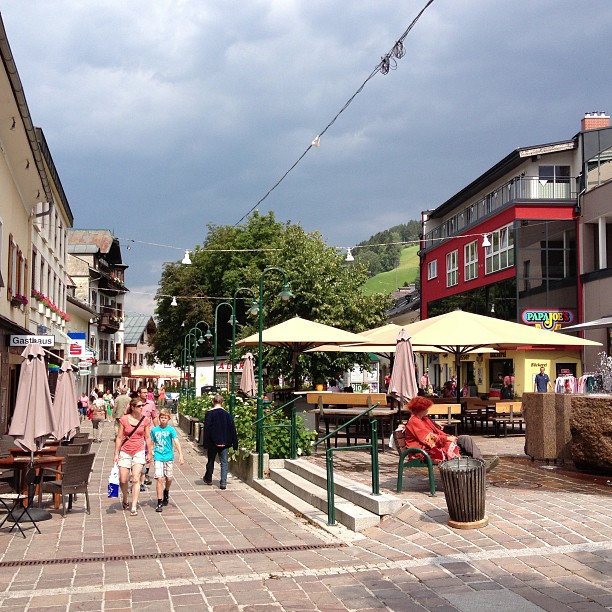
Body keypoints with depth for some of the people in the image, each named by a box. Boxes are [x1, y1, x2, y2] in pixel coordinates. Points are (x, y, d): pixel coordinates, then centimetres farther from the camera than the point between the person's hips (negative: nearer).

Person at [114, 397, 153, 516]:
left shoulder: (145, 420, -2)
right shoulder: (124, 419, -5)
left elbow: (148, 438, 5)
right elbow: (119, 437, 0)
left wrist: (149, 453, 6)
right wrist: (116, 454, -1)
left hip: (139, 452, 0)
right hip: (125, 452, 0)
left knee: (135, 480, -10)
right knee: (123, 480, 4)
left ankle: (134, 507, -8)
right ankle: (125, 500, 33)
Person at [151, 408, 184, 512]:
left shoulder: (171, 429, -4)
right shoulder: (154, 430, 2)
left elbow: (176, 442, -13)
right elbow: (151, 444, 12)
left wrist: (180, 455, -22)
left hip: (169, 457, 0)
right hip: (158, 457, 0)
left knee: (169, 478, 9)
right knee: (159, 479, -10)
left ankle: (166, 492, 42)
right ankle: (160, 503, -6)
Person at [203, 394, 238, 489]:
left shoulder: (209, 413, -8)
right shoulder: (227, 414, 0)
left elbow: (206, 429, -10)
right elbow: (233, 430, 2)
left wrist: (206, 444, -7)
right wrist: (235, 445, 8)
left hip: (212, 442, -1)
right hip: (224, 443, 1)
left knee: (211, 461, 16)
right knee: (224, 462, 4)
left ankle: (208, 479, 32)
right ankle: (223, 482, -4)